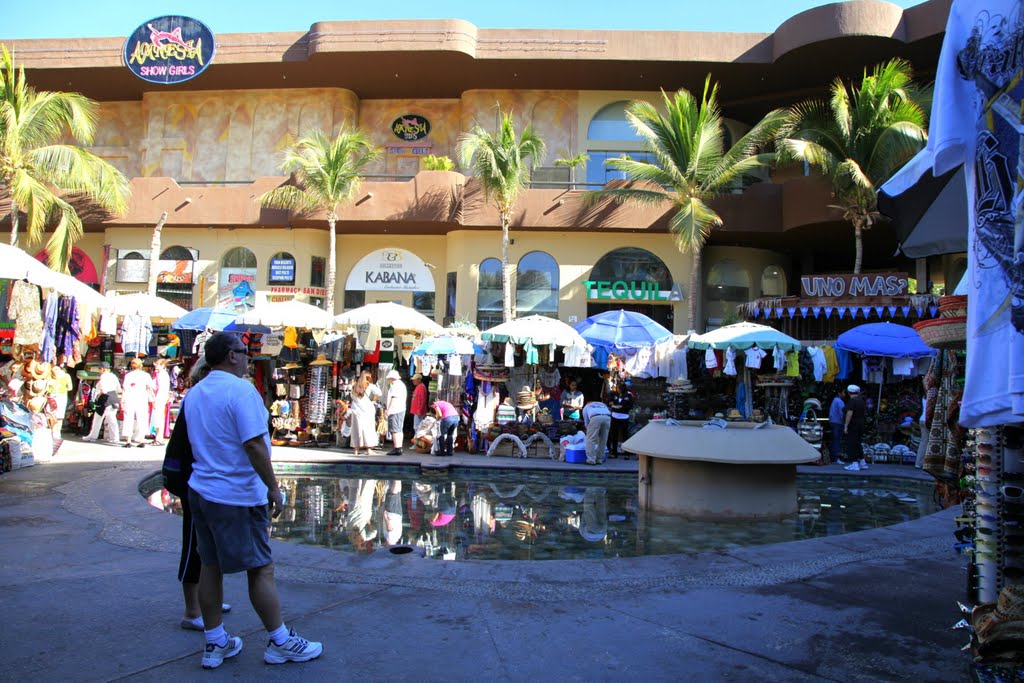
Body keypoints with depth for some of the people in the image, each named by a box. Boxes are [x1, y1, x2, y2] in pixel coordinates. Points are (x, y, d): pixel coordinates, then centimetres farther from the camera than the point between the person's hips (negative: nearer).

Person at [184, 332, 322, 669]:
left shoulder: (193, 394, 10)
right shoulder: (240, 390, -16)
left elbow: (195, 442, 16)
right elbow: (253, 444, -22)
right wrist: (273, 487, -16)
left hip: (200, 490, 9)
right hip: (237, 496, -8)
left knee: (210, 566, 14)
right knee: (261, 568, 2)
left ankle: (215, 644, 24)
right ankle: (280, 643, 12)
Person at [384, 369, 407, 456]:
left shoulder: (395, 386, -14)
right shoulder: (402, 384, 19)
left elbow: (394, 399, -21)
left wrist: (388, 410, -18)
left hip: (395, 411, -11)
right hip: (401, 410, 11)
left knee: (395, 430, -10)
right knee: (399, 430, 13)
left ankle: (397, 448, -11)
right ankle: (399, 448, 16)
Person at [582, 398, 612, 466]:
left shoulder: (586, 407, 34)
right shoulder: (603, 405, 42)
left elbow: (586, 422, 30)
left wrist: (590, 431, 46)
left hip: (595, 418, -3)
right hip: (607, 417, 3)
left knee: (591, 439, 2)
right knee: (603, 440, 15)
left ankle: (591, 460, -5)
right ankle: (599, 459, 17)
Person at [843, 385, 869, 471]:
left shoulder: (852, 401, -15)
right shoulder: (861, 400, 11)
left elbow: (849, 413, -21)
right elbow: (864, 413, 18)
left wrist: (846, 425, -20)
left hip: (853, 424, -8)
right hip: (861, 424, 8)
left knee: (851, 444, -4)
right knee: (858, 444, 19)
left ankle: (854, 464, -7)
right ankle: (862, 462, 23)